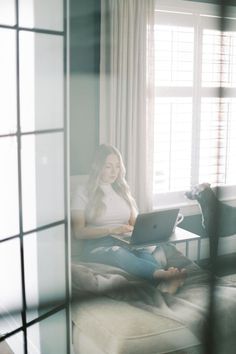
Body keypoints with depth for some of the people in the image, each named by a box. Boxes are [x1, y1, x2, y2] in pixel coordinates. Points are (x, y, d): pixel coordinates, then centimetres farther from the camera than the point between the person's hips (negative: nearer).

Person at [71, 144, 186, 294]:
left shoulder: (123, 190, 22)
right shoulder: (84, 192, 6)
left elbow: (135, 222, 23)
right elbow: (79, 232, -3)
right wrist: (111, 230, -17)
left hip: (125, 243, 4)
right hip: (97, 246, -4)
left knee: (144, 252, -34)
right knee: (117, 253, -41)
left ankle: (167, 285, -64)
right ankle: (162, 273, -66)